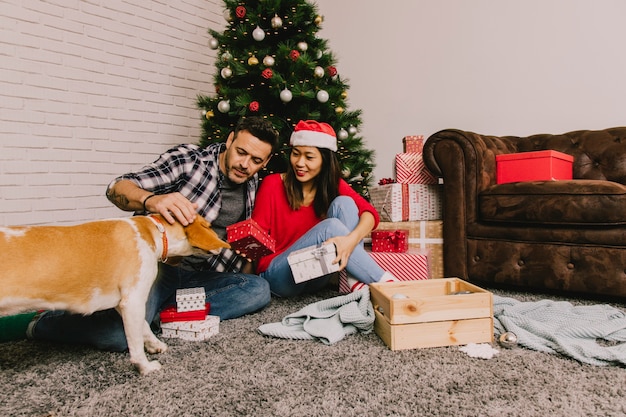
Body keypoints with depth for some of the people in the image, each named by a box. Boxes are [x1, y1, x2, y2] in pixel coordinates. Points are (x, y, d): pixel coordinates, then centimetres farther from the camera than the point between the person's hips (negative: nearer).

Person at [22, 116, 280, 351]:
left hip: (195, 278, 5)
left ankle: (160, 311, -17)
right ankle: (44, 322, 2)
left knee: (259, 289, -19)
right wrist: (152, 200, -38)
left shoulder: (251, 186, 10)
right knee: (121, 334, -29)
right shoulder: (188, 158, -7)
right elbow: (117, 188, -16)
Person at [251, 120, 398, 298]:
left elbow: (370, 212, -15)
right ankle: (386, 282, -28)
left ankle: (356, 281, -28)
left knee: (343, 203, -18)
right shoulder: (273, 184, -8)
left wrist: (352, 239, -36)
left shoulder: (334, 185, 0)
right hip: (278, 276, -3)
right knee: (331, 226, -30)